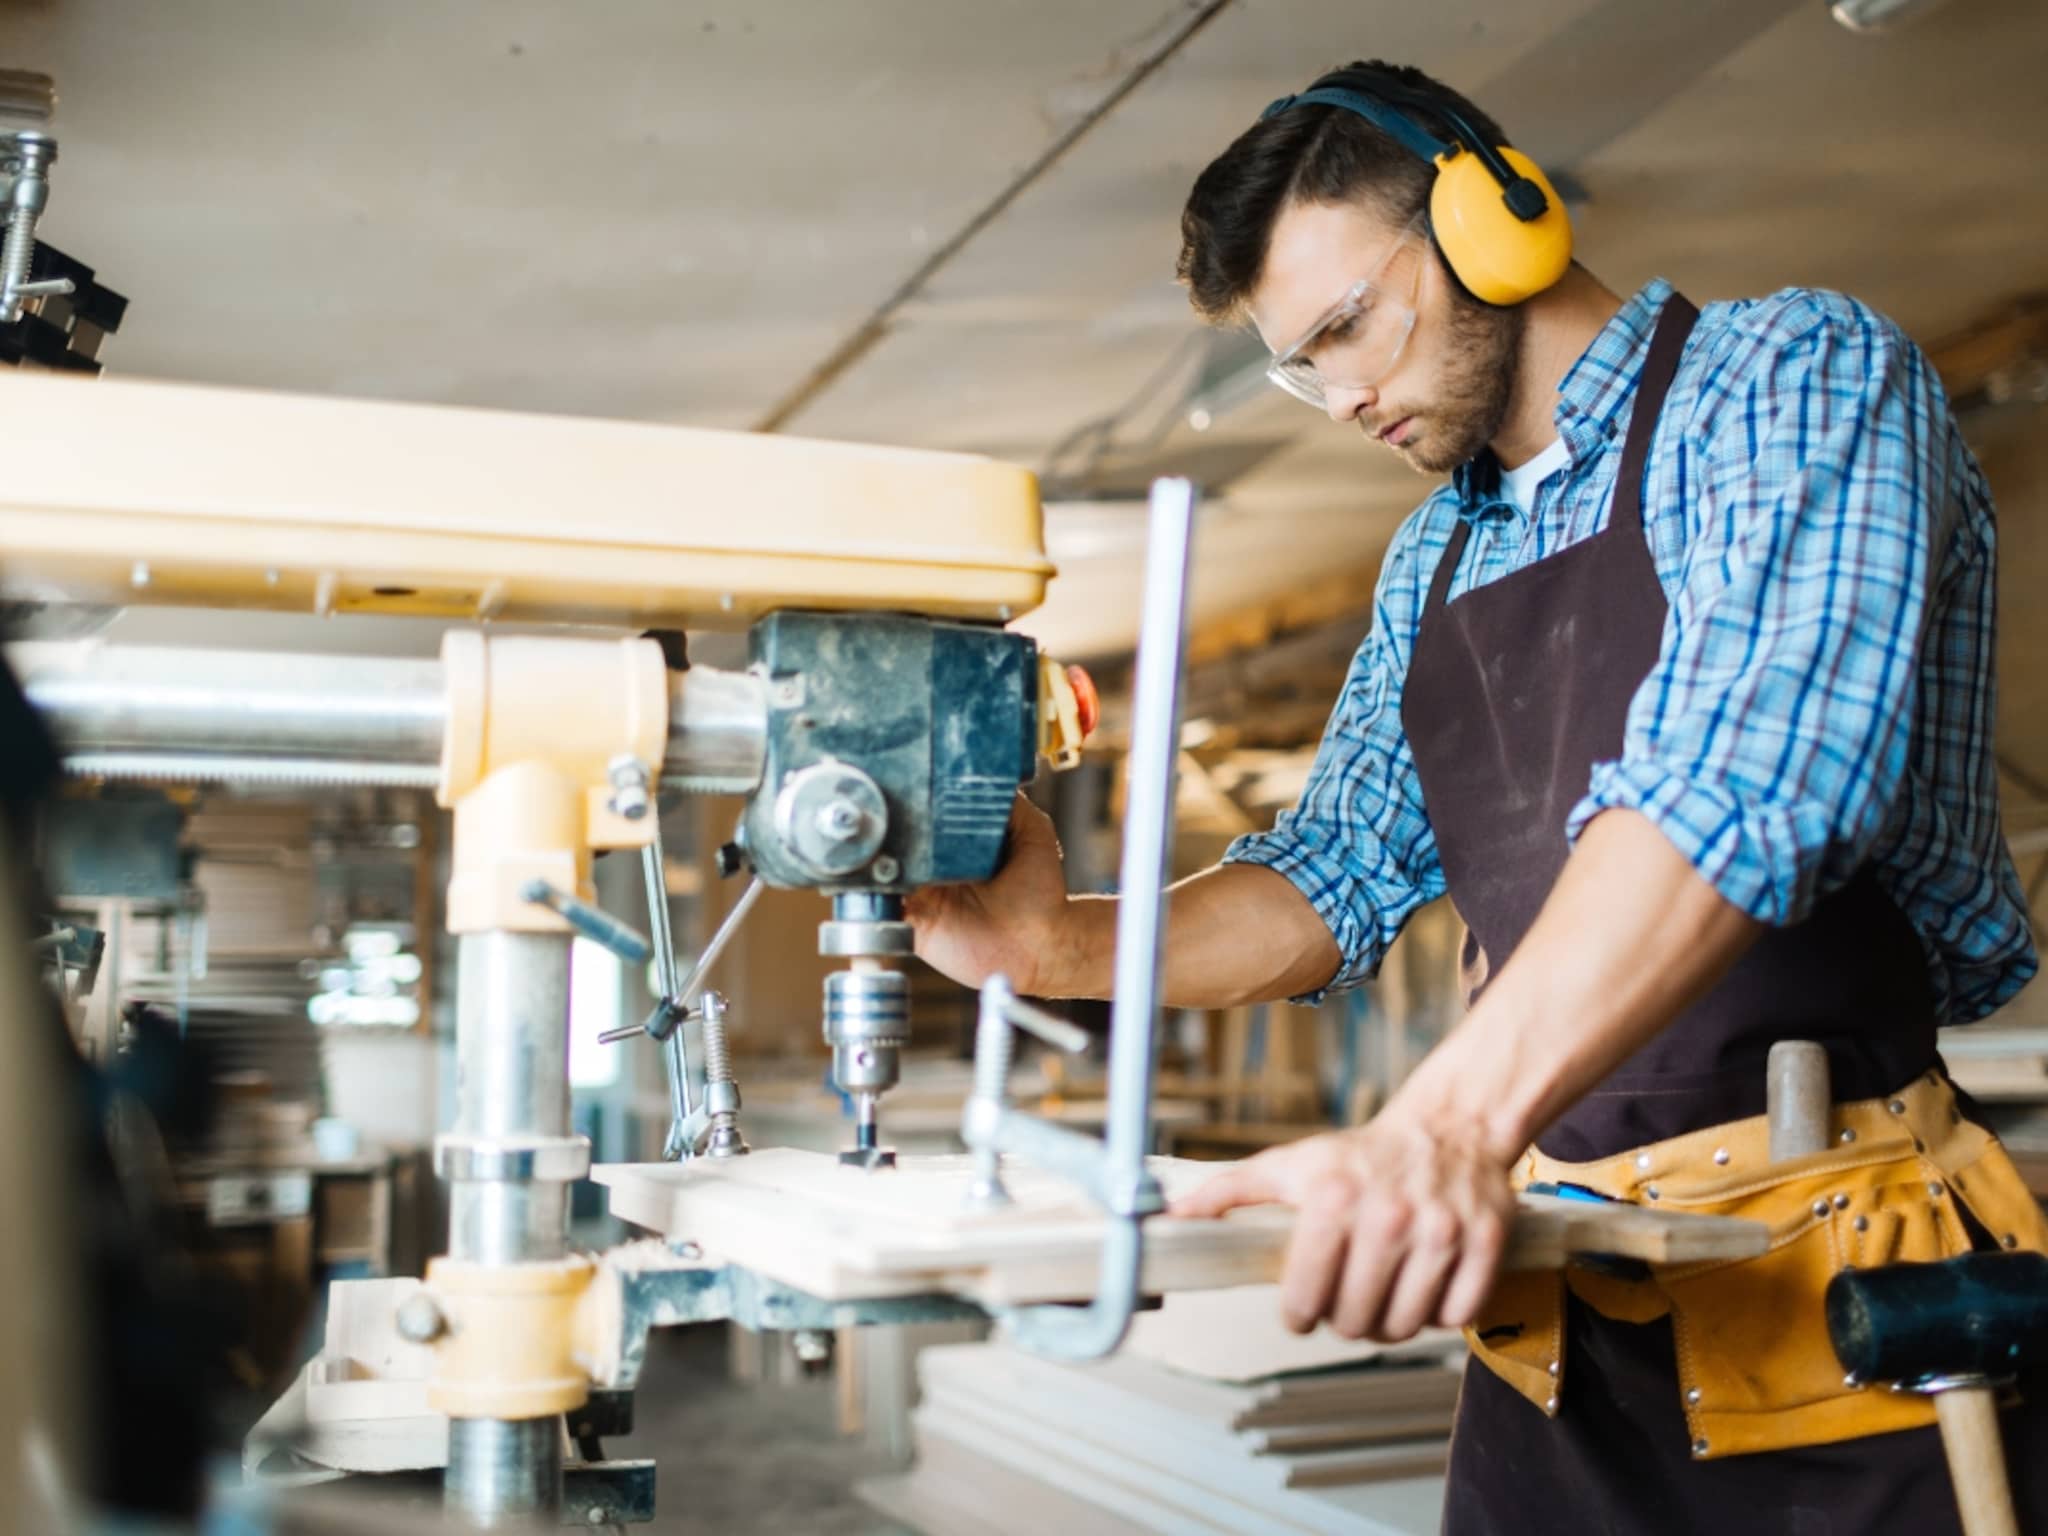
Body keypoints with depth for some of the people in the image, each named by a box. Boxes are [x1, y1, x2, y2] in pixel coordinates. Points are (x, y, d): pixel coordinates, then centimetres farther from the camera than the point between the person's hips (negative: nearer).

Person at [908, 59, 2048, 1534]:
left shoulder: (1793, 377, -9)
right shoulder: (1431, 560, 15)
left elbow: (1757, 767, -26)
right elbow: (1341, 871, 14)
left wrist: (1449, 1121, -37)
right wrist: (1060, 947, -5)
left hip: (1840, 1288, -6)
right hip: (1557, 1302, 6)